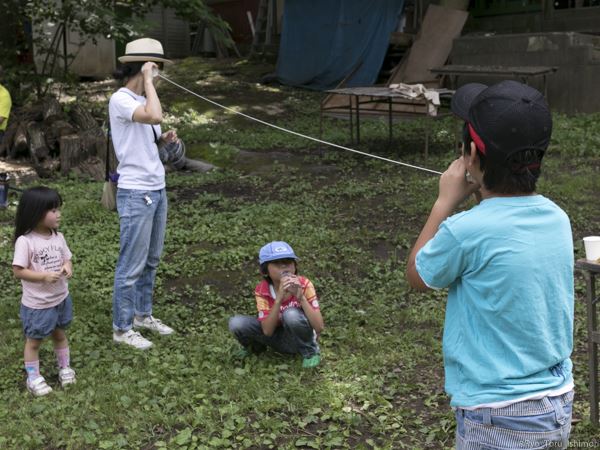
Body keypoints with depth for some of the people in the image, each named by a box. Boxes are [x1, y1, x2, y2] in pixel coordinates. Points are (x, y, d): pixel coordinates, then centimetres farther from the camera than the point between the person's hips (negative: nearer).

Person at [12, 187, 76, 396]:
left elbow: (67, 259, 7)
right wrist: (44, 276, -30)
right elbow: (18, 271, -20)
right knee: (34, 341, 12)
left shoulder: (58, 237, -4)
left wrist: (67, 267, -17)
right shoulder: (25, 241, -22)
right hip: (36, 304, -5)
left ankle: (64, 368, 41)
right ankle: (33, 378, 26)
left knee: (60, 334, 23)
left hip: (61, 299, 6)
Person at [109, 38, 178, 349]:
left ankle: (143, 315, 30)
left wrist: (164, 139, 3)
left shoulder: (141, 99, 11)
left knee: (151, 260, 17)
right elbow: (155, 116, -33)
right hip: (135, 193, -9)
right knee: (132, 264, -1)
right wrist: (147, 80, -21)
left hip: (157, 189, 9)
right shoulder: (120, 100, -15)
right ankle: (122, 328, 10)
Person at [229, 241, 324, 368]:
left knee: (291, 314, -35)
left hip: (299, 339, -2)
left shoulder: (304, 285, -20)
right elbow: (267, 330, -25)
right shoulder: (262, 290, -15)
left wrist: (301, 297, -37)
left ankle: (311, 351, -8)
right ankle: (255, 346, 12)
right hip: (278, 338, 2)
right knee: (236, 323, -21)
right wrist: (279, 298, -37)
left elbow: (319, 327, -26)